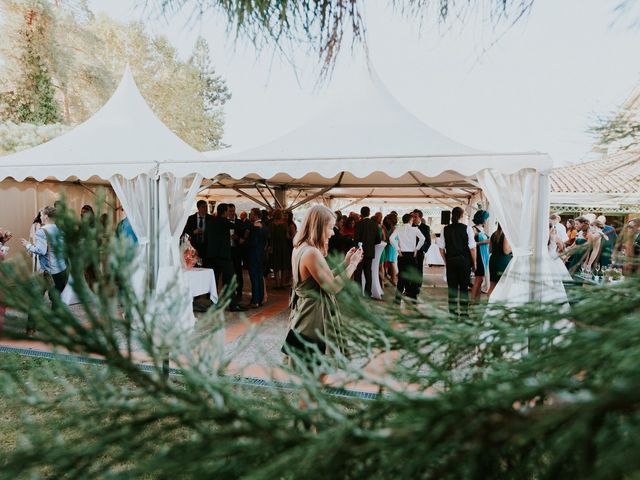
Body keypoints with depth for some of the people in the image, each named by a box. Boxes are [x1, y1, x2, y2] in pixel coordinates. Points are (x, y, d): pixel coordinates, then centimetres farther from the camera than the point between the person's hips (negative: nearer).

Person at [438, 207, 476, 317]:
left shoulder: (445, 229, 0)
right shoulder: (467, 228, -7)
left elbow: (441, 248, 1)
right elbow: (472, 248, -8)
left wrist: (446, 261, 11)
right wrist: (474, 263, 2)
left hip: (450, 261, 2)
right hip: (464, 261, -2)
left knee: (452, 287, 8)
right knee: (464, 287, 6)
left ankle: (453, 312, 13)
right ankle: (464, 312, 7)